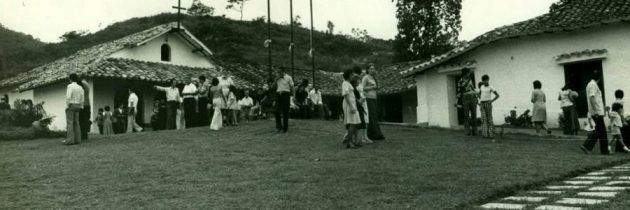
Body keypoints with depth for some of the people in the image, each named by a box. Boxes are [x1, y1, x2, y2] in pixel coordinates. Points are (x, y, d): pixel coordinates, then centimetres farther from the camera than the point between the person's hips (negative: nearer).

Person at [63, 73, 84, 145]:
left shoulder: (70, 86, -10)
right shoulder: (80, 87, 10)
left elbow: (68, 97, -20)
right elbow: (82, 99, 9)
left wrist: (67, 106, -14)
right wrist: (80, 108, 14)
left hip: (71, 105, -7)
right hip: (77, 106, 7)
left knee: (69, 123, -8)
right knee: (76, 123, 6)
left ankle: (70, 140, -13)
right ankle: (77, 139, 2)